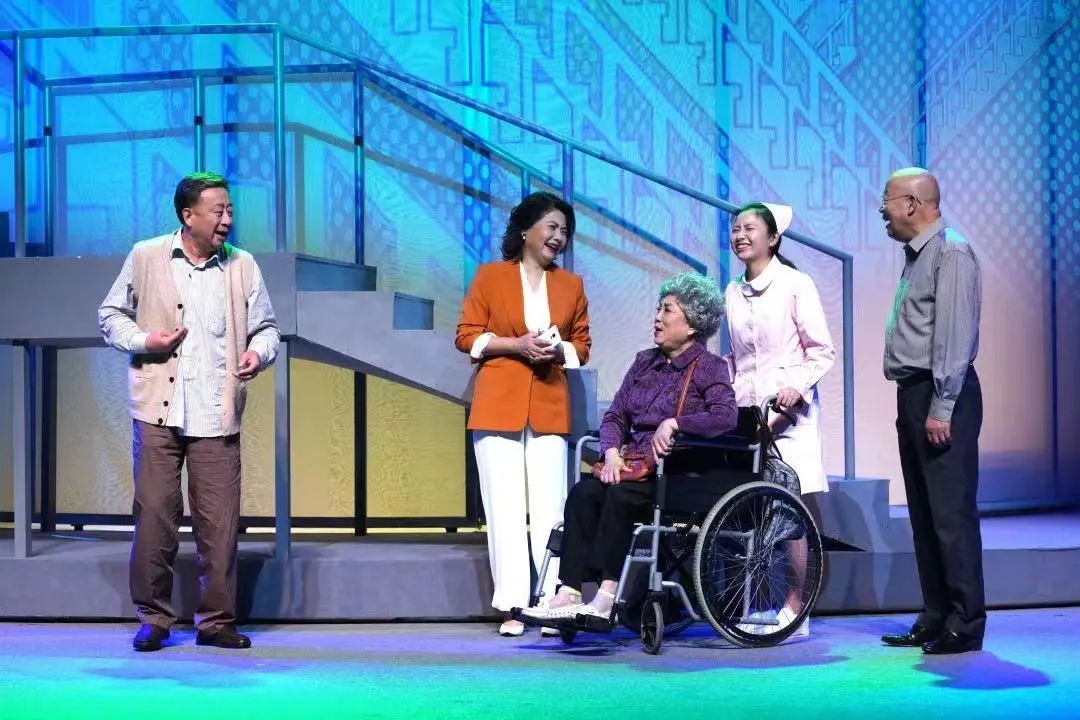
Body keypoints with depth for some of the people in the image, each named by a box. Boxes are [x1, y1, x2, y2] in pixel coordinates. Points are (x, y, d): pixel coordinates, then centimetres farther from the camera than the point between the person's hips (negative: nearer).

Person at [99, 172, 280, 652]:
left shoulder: (243, 266, 10)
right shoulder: (146, 257, 5)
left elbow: (265, 326, 14)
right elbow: (110, 315, 12)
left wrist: (260, 352, -8)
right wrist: (143, 341, -7)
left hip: (217, 416, 1)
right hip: (158, 413, -1)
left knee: (219, 522, 0)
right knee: (155, 515, 0)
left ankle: (216, 621, 11)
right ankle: (154, 618, 13)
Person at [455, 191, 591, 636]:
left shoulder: (571, 284, 15)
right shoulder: (490, 276, 7)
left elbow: (582, 346, 16)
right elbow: (467, 336, 3)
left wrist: (557, 350, -7)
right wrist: (516, 344, -11)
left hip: (549, 407, 2)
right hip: (498, 406, -2)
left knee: (550, 508, -4)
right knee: (505, 508, -3)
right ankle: (512, 606, 0)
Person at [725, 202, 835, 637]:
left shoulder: (795, 284, -3)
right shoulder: (733, 292, 13)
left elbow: (822, 352, -2)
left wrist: (798, 387, -16)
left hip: (789, 408, -5)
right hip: (745, 408, 5)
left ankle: (794, 611, -2)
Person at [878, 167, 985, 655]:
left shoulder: (951, 253, -11)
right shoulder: (916, 255, 18)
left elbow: (955, 335, -19)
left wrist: (942, 408, -22)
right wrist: (915, 404, 14)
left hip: (942, 395, -10)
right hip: (913, 394, 10)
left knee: (951, 512, -8)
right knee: (923, 514, 12)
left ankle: (965, 623, -3)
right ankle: (935, 618, 18)